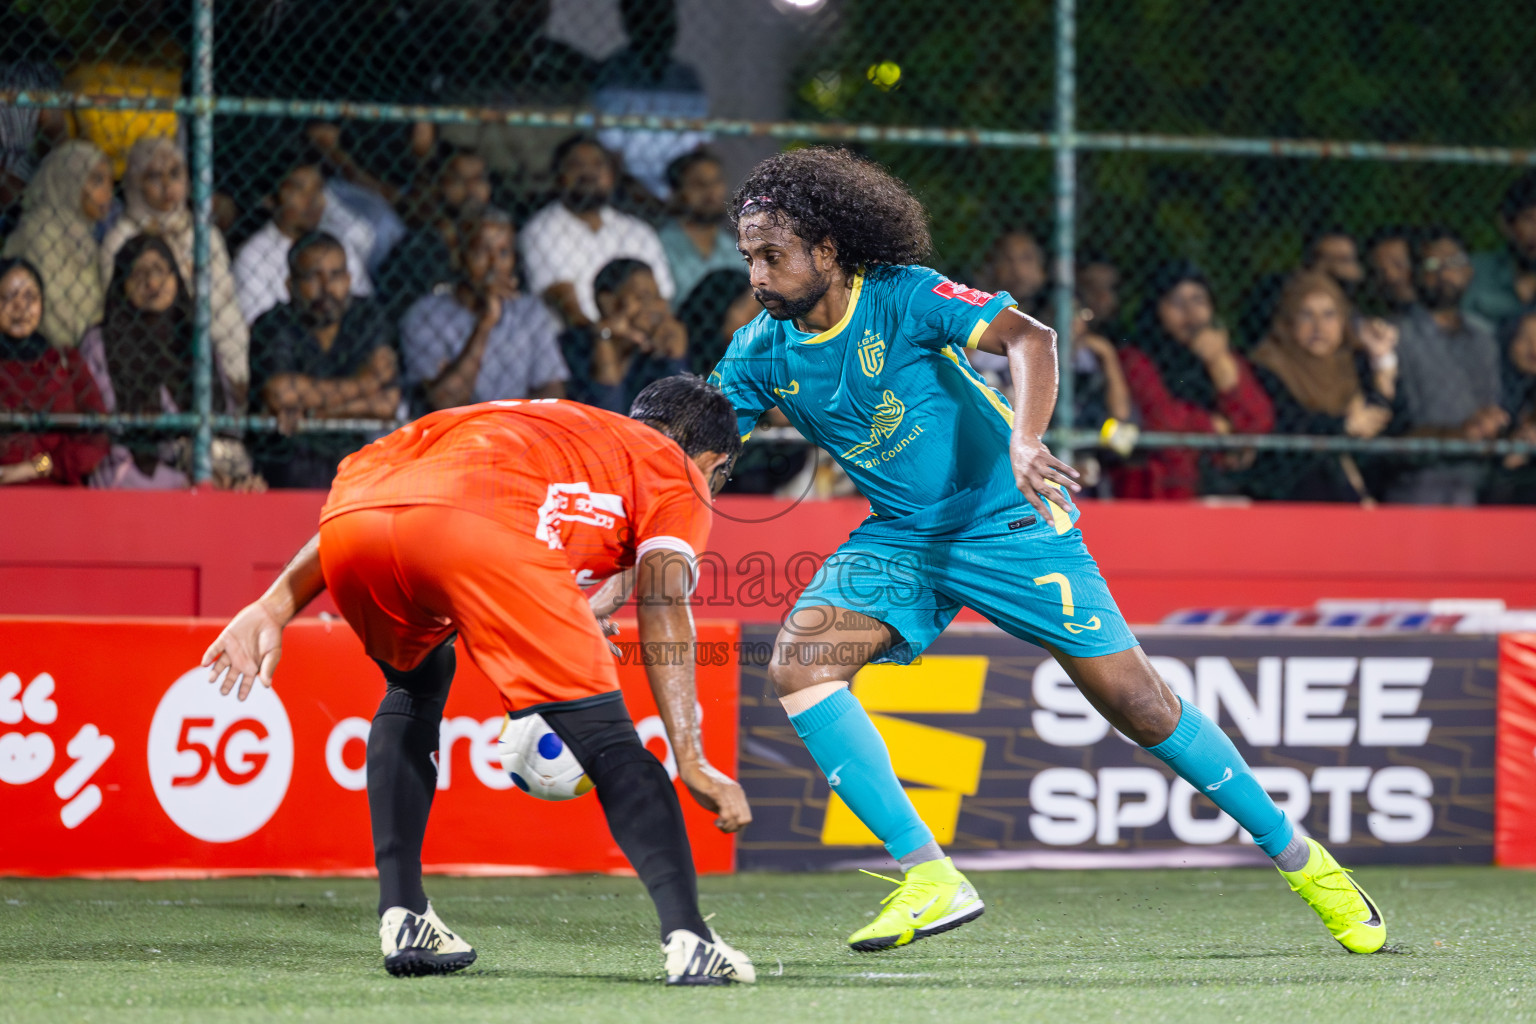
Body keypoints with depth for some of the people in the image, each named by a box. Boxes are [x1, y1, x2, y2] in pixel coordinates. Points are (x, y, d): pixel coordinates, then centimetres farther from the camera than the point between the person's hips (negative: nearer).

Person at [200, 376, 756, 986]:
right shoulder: (677, 472, 29)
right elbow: (663, 610, 10)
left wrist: (275, 609, 30)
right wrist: (691, 763, 5)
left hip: (347, 525, 6)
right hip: (481, 534, -6)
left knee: (415, 685, 33)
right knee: (606, 736, 4)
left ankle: (402, 921, 25)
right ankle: (687, 940, -10)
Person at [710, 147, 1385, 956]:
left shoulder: (903, 297, -20)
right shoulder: (762, 351, -5)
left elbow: (1028, 338, -32)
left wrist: (1025, 443, -50)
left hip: (1006, 520, -5)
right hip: (898, 539, 5)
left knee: (1137, 704, -6)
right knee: (798, 662, -19)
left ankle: (1299, 857, 10)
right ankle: (928, 879, -21)